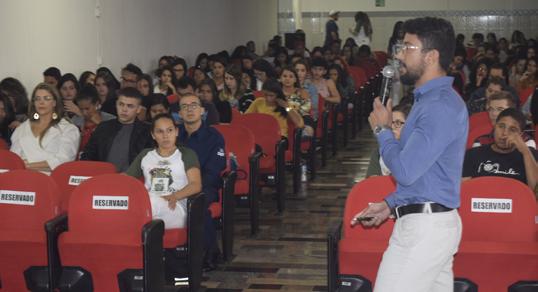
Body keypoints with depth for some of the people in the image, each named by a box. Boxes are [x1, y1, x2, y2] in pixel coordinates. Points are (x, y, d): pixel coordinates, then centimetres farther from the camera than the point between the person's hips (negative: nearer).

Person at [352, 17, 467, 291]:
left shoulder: (441, 106, -18)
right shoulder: (431, 99, 16)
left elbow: (405, 171, -22)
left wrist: (382, 129, -7)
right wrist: (390, 204, 17)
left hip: (425, 227, -10)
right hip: (431, 222, 10)